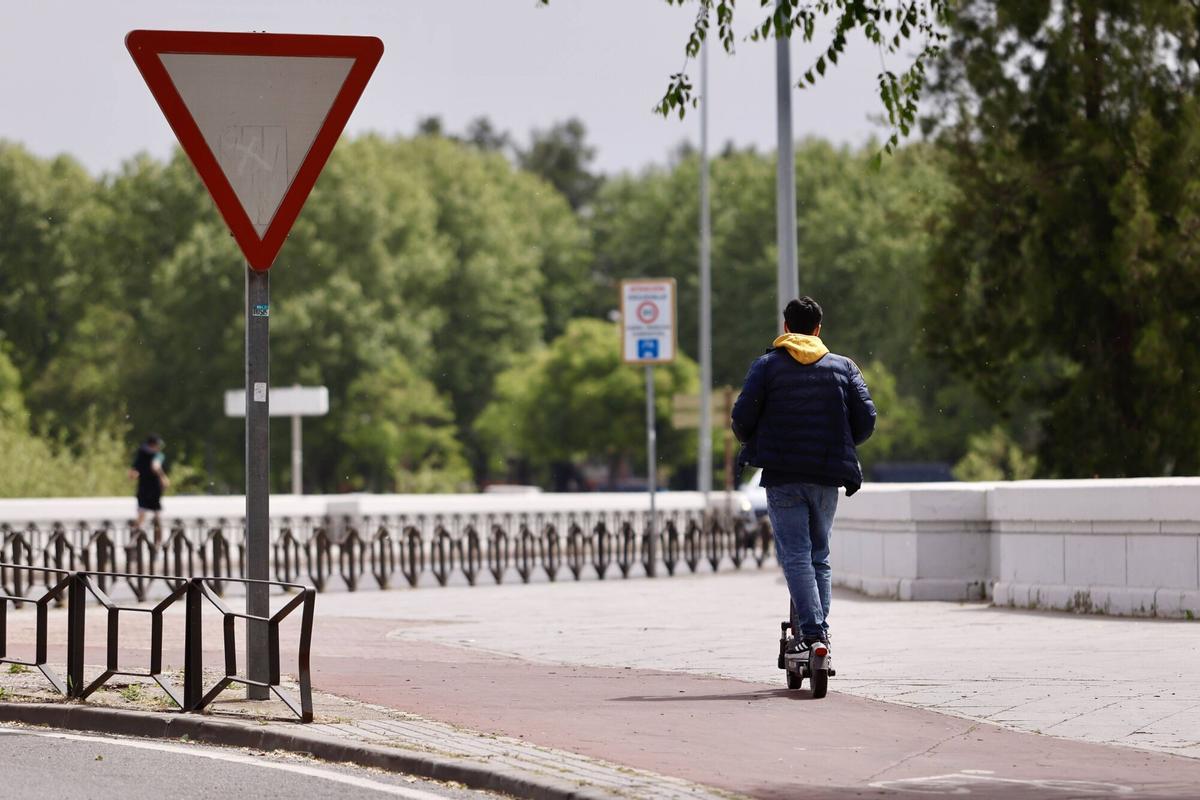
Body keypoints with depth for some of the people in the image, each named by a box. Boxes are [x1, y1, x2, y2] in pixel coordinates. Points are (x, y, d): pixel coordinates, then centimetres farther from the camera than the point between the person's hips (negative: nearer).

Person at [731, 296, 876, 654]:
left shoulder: (768, 365, 3)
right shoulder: (844, 367, 11)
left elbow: (743, 415, -6)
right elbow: (865, 419, 4)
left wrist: (749, 442, 15)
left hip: (783, 476, -3)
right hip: (828, 476, 3)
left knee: (795, 555, -6)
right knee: (819, 555, 16)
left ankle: (811, 632, -17)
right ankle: (819, 627, 11)